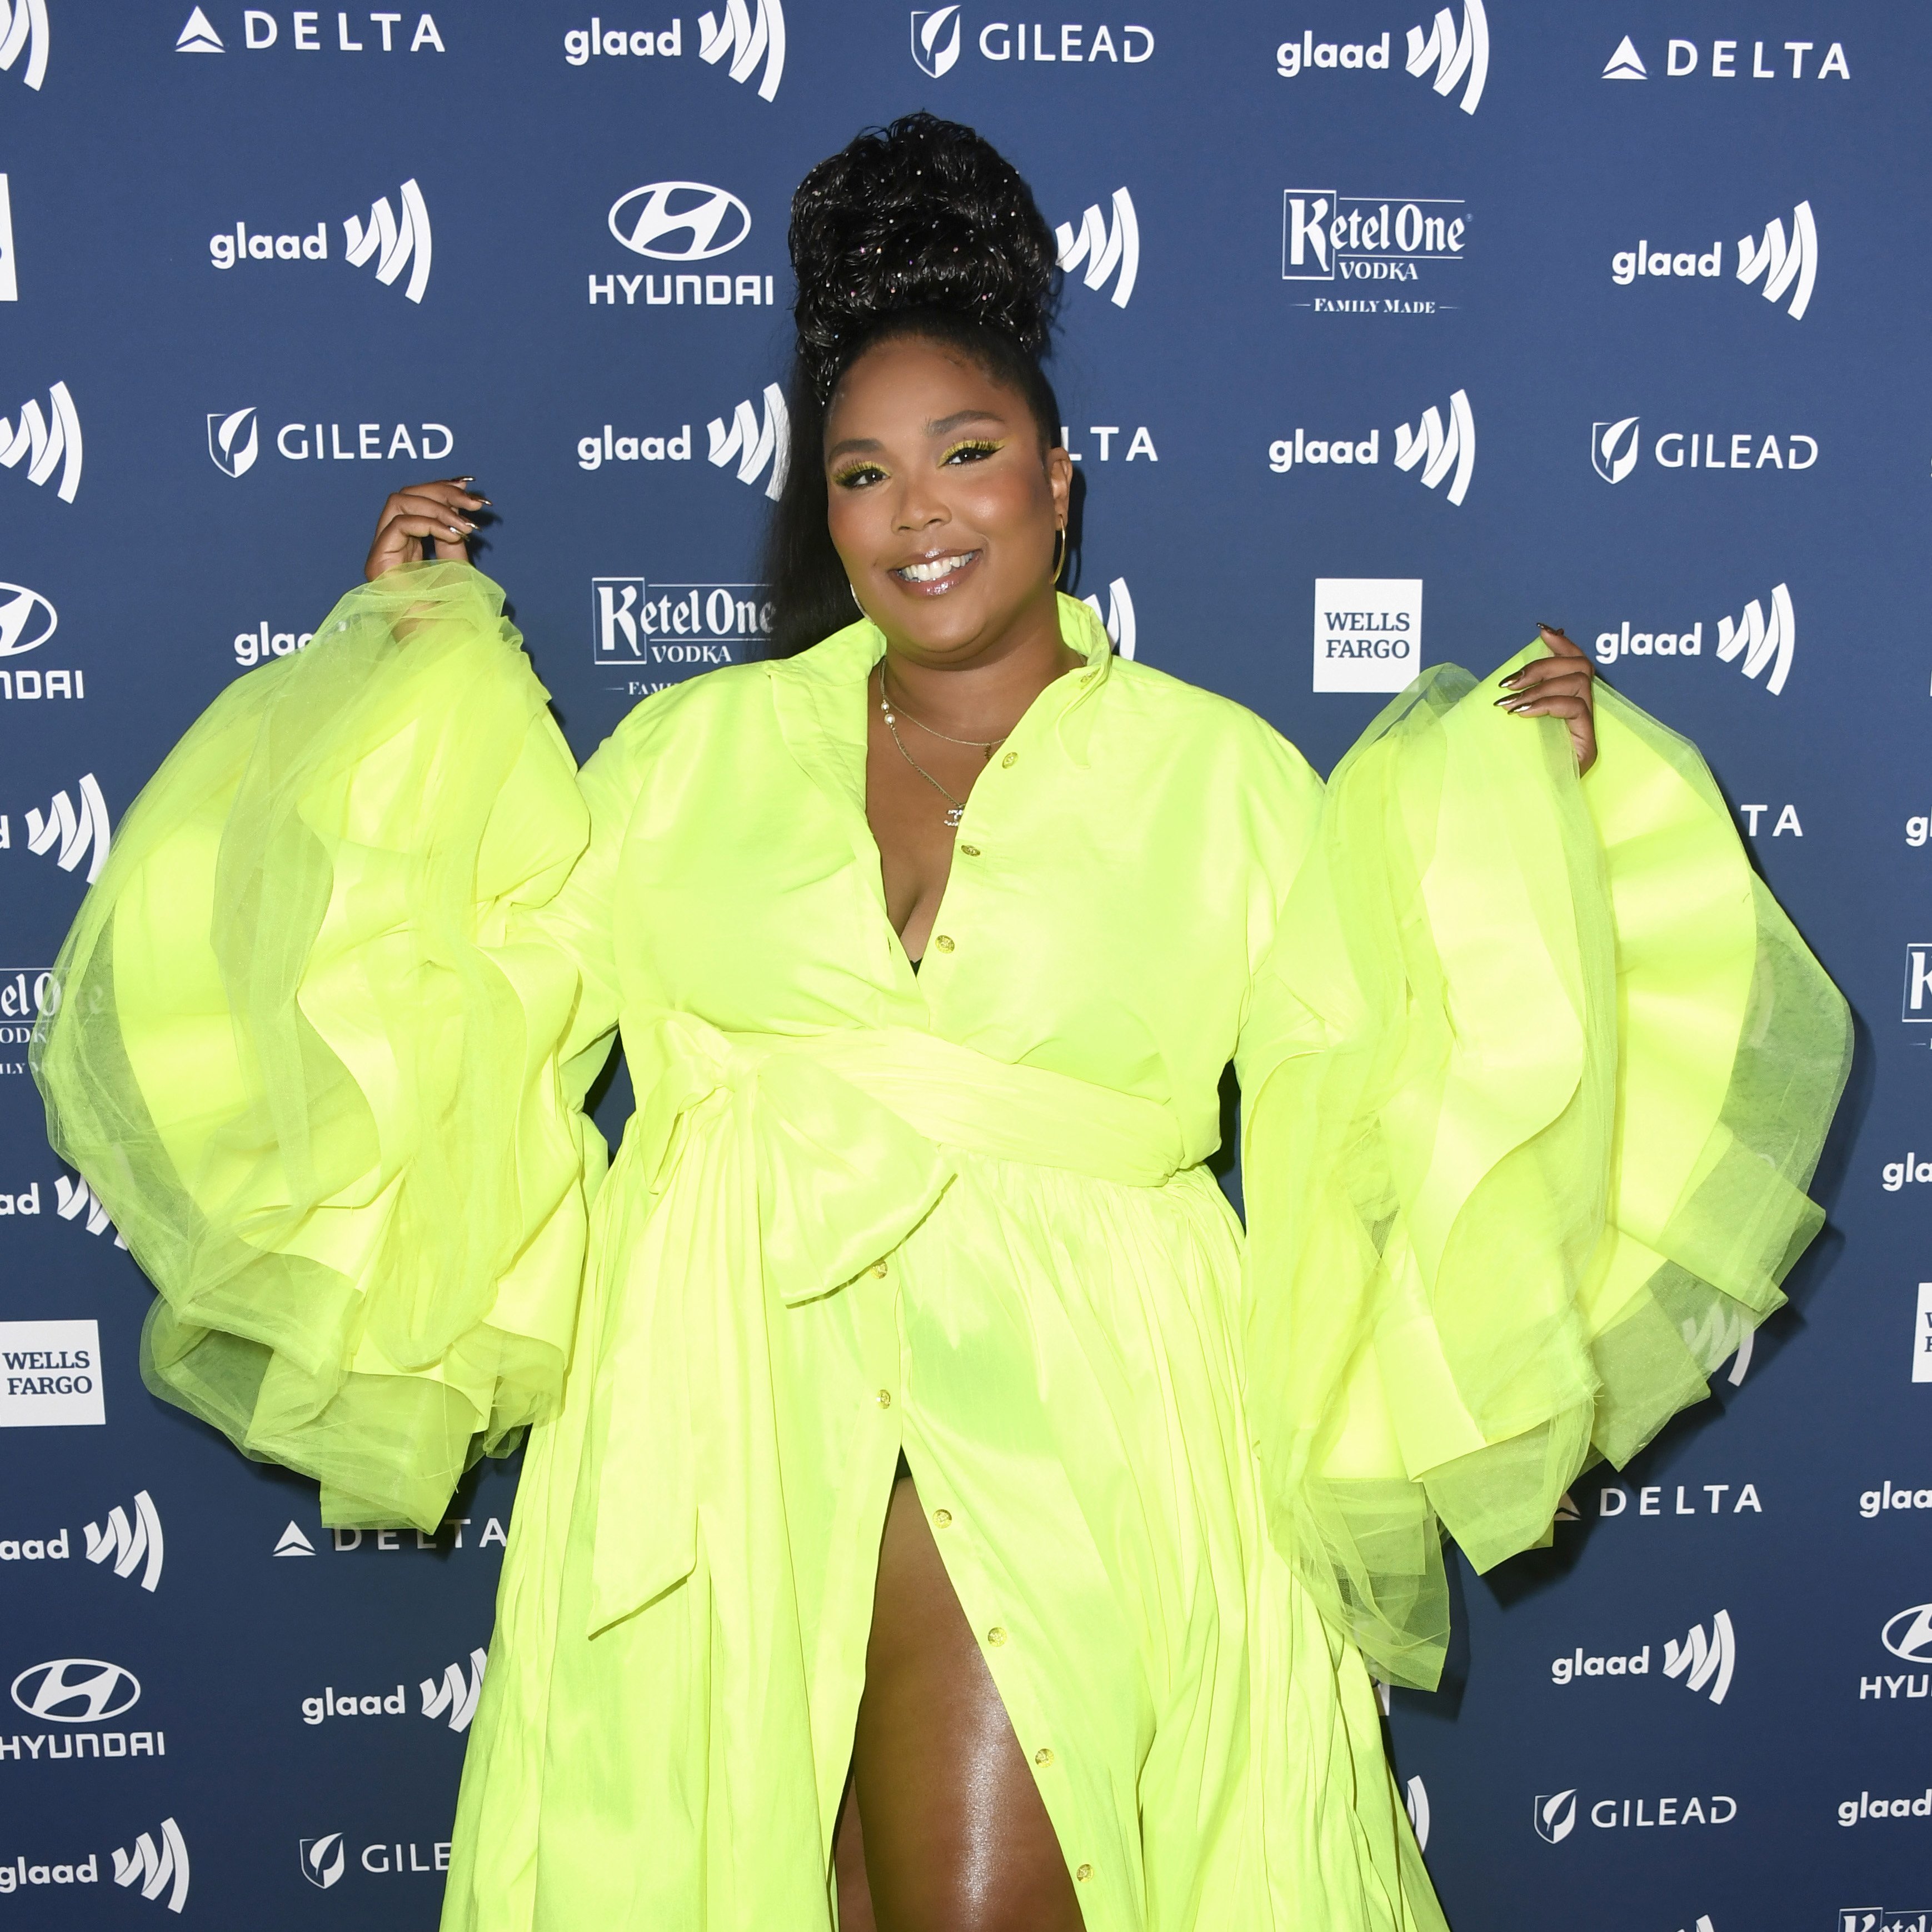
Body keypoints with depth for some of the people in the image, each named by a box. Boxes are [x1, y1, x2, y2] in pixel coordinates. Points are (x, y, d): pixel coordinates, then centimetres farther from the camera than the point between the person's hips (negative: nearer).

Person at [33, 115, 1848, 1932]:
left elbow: (1369, 1075, 2)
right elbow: (482, 985, 9)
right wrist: (421, 653, 10)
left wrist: (1506, 812, -1)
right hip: (725, 1432, 2)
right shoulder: (694, 748, 7)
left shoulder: (1220, 774, 3)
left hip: (1053, 1442, -1)